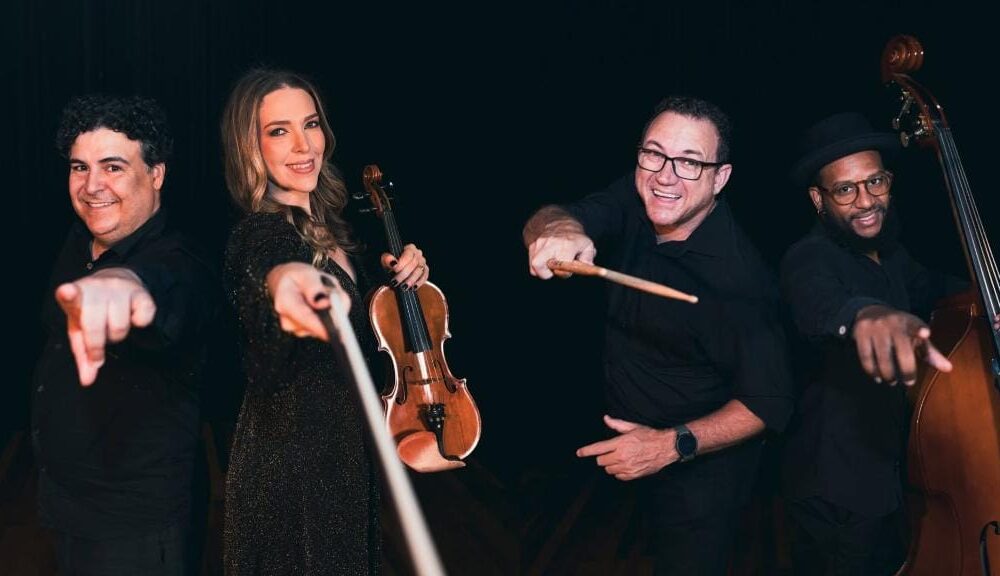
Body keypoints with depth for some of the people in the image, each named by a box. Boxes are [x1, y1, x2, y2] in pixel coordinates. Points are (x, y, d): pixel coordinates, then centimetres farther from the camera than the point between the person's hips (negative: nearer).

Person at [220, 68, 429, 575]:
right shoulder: (262, 233, -21)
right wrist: (284, 277, -70)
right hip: (291, 461, -8)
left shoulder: (327, 224, 4)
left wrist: (401, 274, -1)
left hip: (345, 452, 8)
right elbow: (268, 265, -48)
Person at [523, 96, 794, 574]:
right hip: (626, 436, 7)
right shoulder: (634, 203, -11)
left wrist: (674, 445, -33)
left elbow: (768, 403, -23)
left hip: (702, 465, -6)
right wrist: (558, 227, -45)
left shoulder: (740, 276, -29)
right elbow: (542, 222, -21)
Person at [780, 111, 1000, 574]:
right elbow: (820, 298, -45)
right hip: (839, 488, -8)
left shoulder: (887, 252, 5)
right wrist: (865, 312, -70)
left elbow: (931, 287, 24)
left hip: (891, 471, 8)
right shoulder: (810, 258, -21)